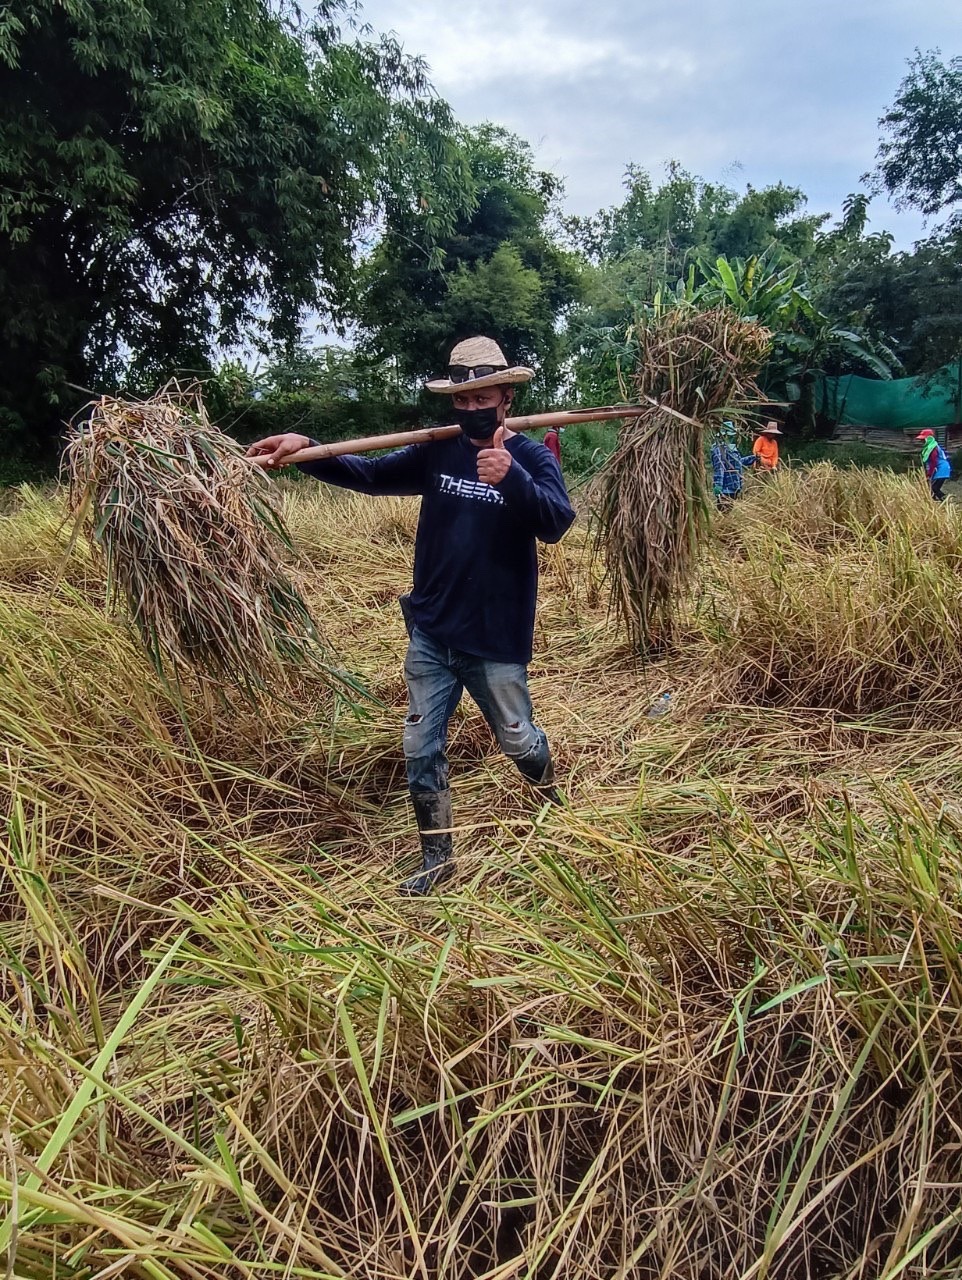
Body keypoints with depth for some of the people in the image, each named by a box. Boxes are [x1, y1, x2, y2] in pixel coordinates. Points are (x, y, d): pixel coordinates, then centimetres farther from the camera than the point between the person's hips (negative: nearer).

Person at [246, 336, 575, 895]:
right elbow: (369, 474, 3)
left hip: (496, 639, -4)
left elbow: (557, 523, -25)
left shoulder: (531, 457, -9)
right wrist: (306, 451, -11)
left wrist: (511, 478, -43)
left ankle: (554, 799, 47)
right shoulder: (438, 452, 4)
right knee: (422, 748, 7)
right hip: (431, 633, 4)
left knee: (518, 741, 14)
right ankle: (437, 859, 24)